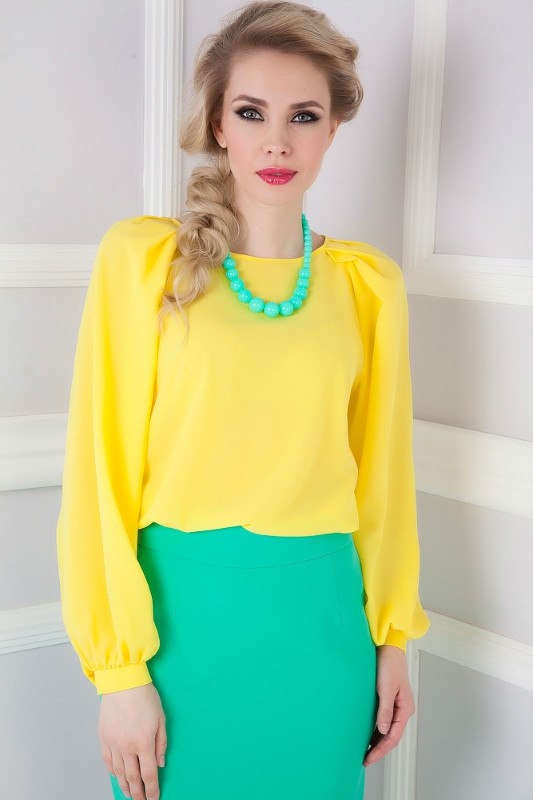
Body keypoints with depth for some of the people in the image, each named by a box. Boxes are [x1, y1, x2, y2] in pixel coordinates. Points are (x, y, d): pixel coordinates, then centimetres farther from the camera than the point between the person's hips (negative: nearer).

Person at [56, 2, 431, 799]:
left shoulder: (370, 282, 2)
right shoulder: (143, 258, -6)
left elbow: (382, 469, 8)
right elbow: (103, 470, -7)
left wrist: (393, 635, 9)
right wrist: (120, 670, -8)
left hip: (322, 621, 2)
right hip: (181, 612, -2)